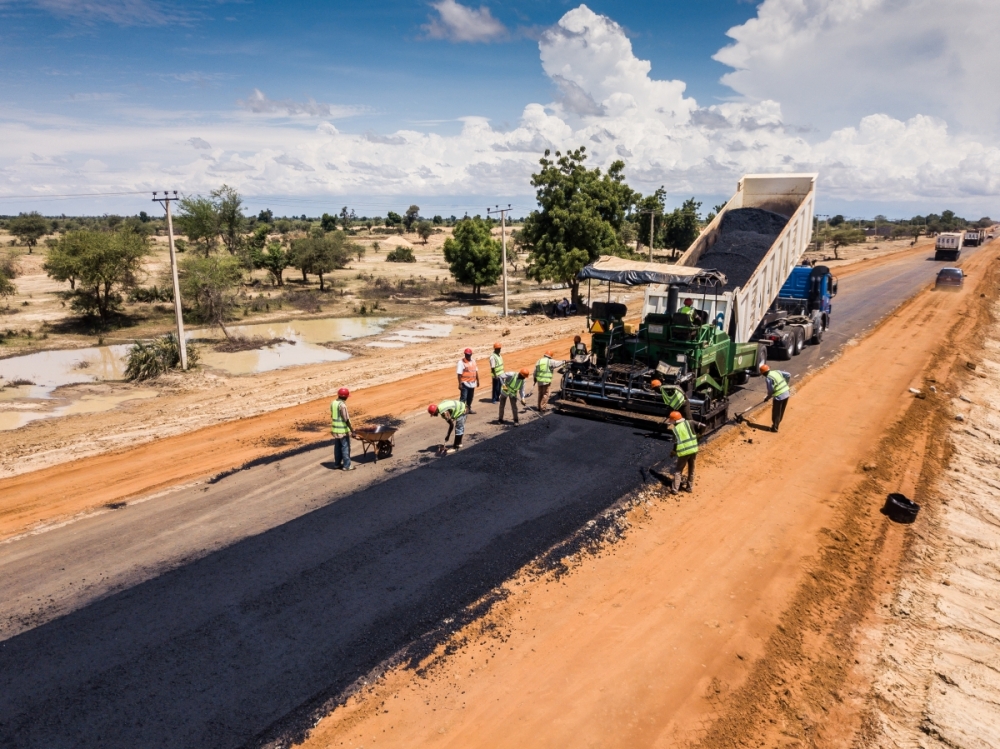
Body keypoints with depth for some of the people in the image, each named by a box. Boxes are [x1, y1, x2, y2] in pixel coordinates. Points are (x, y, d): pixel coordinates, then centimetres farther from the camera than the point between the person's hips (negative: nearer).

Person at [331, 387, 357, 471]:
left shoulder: (333, 403, 4)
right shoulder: (342, 405, -21)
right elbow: (346, 419, -22)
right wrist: (352, 430, -19)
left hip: (335, 429, 8)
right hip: (343, 430, -8)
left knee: (337, 447, 17)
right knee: (345, 447, 1)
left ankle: (337, 463, 25)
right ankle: (347, 465, 6)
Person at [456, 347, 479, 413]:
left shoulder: (473, 361, 8)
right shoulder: (461, 362, -13)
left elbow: (476, 371, 16)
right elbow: (459, 374, -16)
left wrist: (477, 380, 16)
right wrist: (460, 384, -19)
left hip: (472, 383, 7)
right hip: (465, 384, -7)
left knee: (470, 398, 17)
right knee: (463, 398, -9)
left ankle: (469, 409, 31)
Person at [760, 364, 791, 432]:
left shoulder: (768, 378, -14)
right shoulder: (777, 371, 6)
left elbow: (771, 390, -13)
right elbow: (788, 375, 7)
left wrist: (768, 397, 4)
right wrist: (785, 384, 18)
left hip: (779, 396, -7)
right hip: (786, 393, 7)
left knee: (776, 413, 9)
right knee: (781, 411, 19)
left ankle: (775, 427, 17)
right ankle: (776, 425, 32)